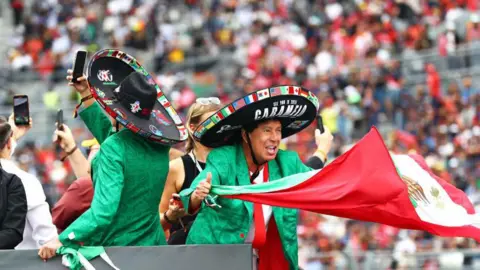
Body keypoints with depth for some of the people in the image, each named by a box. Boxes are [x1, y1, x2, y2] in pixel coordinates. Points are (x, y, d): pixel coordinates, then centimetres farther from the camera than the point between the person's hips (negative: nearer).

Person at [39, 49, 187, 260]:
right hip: (152, 245, 7)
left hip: (115, 249, -7)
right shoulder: (159, 144, 1)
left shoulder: (114, 148, -20)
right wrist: (86, 95, 20)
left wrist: (61, 241, -31)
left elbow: (103, 211, -29)